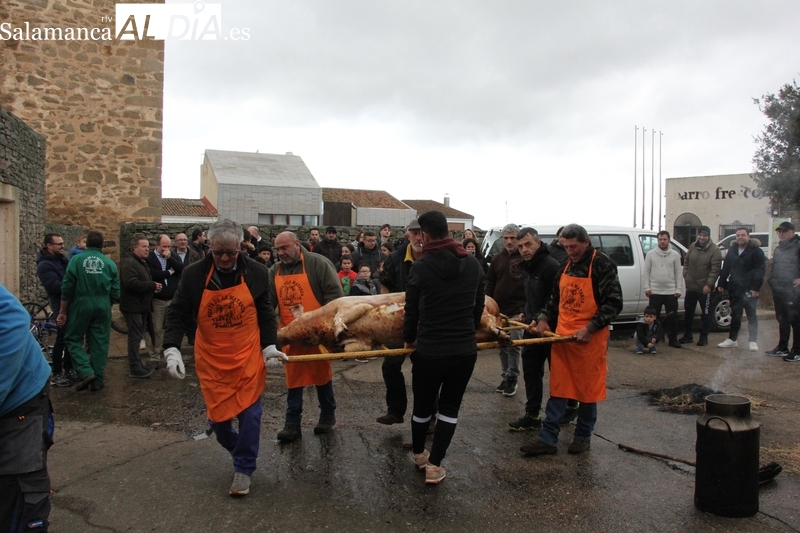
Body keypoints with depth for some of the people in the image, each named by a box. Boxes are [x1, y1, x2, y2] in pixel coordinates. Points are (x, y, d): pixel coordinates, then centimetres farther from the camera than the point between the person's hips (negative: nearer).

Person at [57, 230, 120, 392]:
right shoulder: (109, 263, 2)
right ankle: (98, 380, 13)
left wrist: (63, 311, 4)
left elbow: (67, 288, -5)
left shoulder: (76, 260, -4)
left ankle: (86, 372, -2)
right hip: (103, 306, 2)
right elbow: (115, 293, 3)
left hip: (81, 304, -2)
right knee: (99, 342, 9)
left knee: (73, 339, 13)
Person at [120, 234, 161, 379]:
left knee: (137, 336, 15)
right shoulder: (129, 263, -16)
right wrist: (152, 286, -21)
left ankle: (136, 364, 24)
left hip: (141, 306, 10)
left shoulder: (142, 262, 18)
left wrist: (153, 288, 9)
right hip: (133, 307, -10)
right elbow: (131, 283, -29)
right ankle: (135, 368, -1)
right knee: (135, 337, -6)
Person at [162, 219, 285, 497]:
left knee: (249, 413, -3)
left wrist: (269, 345, -7)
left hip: (249, 357, -1)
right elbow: (177, 313, -3)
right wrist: (171, 349, -15)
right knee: (218, 416, 8)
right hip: (211, 359, 1)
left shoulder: (256, 273, -6)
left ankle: (244, 468, 15)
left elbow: (266, 313, 3)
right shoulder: (194, 274, -8)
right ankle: (239, 449, 40)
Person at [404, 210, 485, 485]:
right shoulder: (473, 263, 2)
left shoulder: (421, 266, -11)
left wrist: (409, 338, 15)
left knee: (423, 404, 17)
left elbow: (412, 309, -3)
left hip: (430, 350, -2)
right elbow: (479, 304, 10)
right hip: (466, 349, 3)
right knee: (450, 407, 15)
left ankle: (418, 453, 38)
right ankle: (434, 465, 14)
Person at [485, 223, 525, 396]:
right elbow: (490, 284, 14)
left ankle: (512, 378, 7)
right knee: (502, 345, 11)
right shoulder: (497, 259, 11)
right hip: (499, 310, 5)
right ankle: (506, 377, 21)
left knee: (513, 345, -4)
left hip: (517, 311, -5)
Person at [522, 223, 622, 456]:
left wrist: (590, 328, -19)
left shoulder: (602, 264, -9)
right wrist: (544, 318, 6)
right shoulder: (566, 266, 12)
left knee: (588, 389, 8)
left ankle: (583, 437, 25)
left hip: (589, 339, -6)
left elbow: (614, 303, -13)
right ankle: (548, 439, 11)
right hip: (561, 336, 6)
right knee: (557, 388, 7)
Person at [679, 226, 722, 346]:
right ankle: (687, 335, 25)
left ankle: (704, 337, 14)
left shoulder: (714, 250, -10)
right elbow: (686, 262, 14)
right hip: (690, 286, 6)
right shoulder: (693, 247, 7)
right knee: (688, 311, 13)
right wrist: (685, 276, 5)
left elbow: (715, 269, -15)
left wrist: (709, 284, -19)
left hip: (704, 288, -6)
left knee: (706, 313, 4)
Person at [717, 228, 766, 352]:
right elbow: (725, 268, 16)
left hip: (749, 289, -5)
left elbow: (760, 270, -11)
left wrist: (755, 287, -18)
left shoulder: (756, 251, -6)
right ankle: (732, 339, 19)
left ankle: (753, 341, 8)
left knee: (751, 315, 2)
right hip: (734, 289, 5)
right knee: (735, 315, 12)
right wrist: (721, 283, 10)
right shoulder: (732, 250, 12)